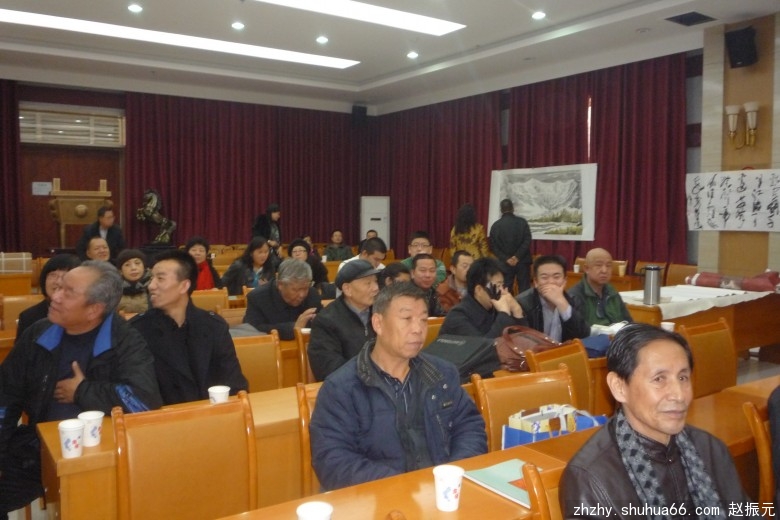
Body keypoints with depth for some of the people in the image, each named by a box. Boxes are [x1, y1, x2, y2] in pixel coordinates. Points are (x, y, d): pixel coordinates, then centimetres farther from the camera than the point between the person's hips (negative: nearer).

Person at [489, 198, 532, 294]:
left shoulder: (495, 225, 2)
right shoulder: (522, 222, -1)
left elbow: (493, 246, -3)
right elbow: (527, 241, -8)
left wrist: (506, 259, -6)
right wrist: (518, 256, -9)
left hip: (505, 263, 1)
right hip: (522, 261, -1)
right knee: (524, 290, 4)